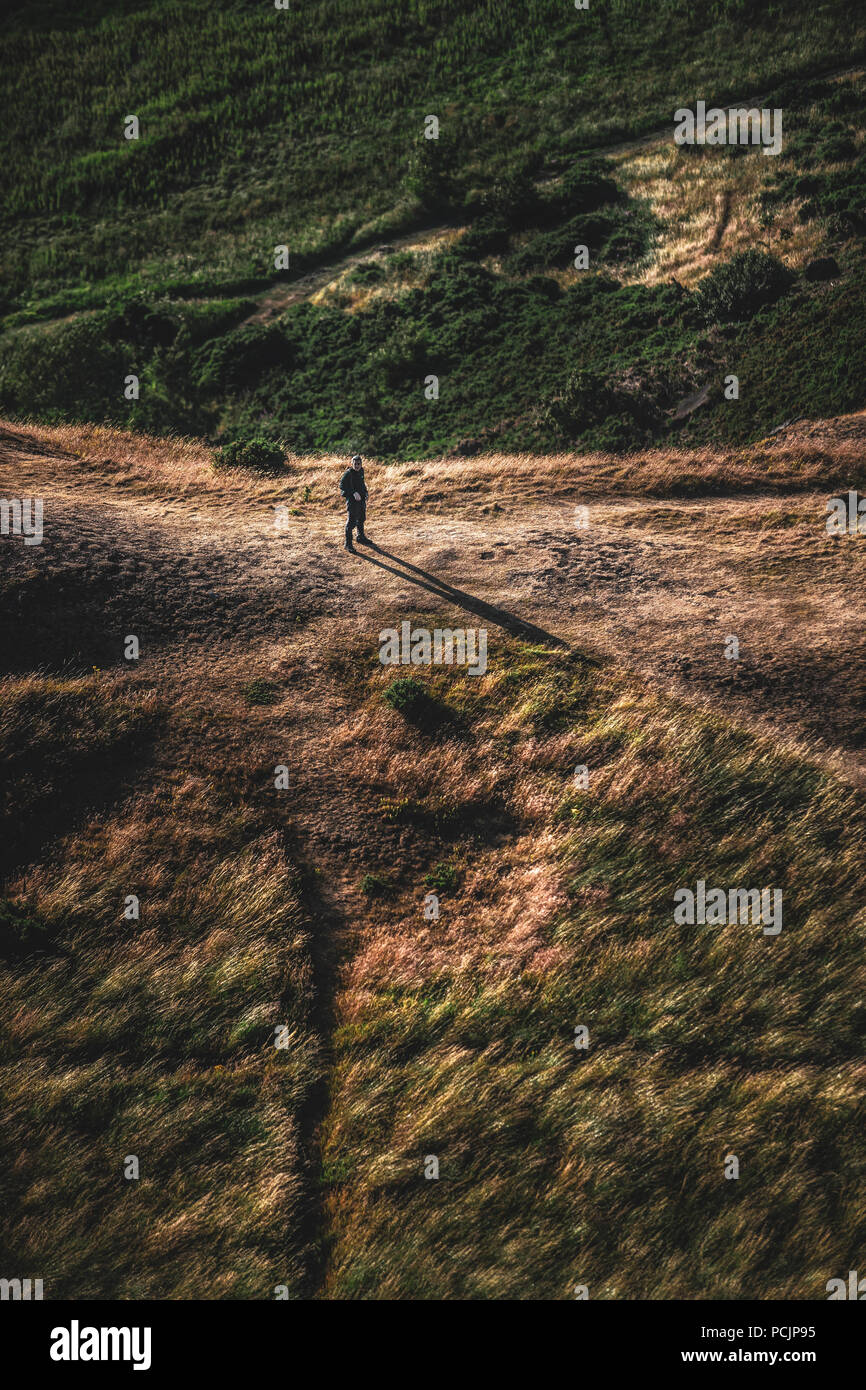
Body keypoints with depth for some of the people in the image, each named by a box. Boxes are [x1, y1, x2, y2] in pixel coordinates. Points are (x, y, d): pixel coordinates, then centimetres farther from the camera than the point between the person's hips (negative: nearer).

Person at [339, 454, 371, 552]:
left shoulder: (361, 471, 6)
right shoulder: (348, 473, -17)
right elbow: (342, 485, -26)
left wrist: (365, 492, 11)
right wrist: (354, 493, -32)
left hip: (361, 499, 8)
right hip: (352, 500, -8)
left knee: (361, 519, 23)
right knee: (351, 521, -9)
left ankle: (361, 537, 42)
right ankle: (348, 543, -5)